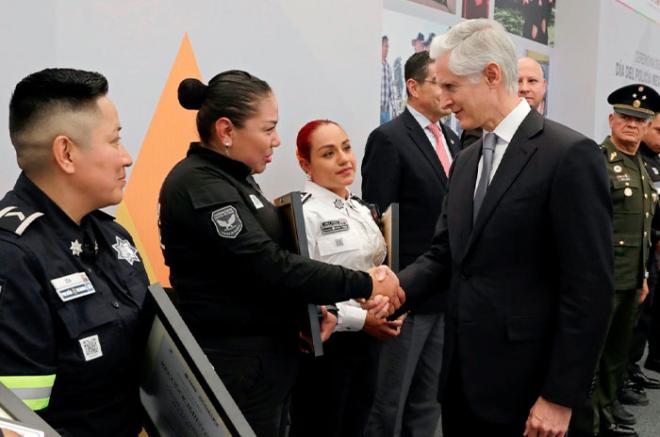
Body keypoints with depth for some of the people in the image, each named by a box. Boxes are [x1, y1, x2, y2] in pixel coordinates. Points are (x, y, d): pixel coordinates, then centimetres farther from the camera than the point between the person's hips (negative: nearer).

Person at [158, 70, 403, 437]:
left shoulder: (232, 178, 10)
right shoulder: (200, 186, -19)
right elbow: (268, 265, -24)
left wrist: (311, 307, 0)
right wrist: (365, 285, -19)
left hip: (266, 355, 9)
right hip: (237, 364, -9)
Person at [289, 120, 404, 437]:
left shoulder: (361, 208, 10)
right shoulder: (305, 213, -15)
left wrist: (387, 310, 4)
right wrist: (361, 319, -19)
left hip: (364, 341, 7)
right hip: (324, 345, -7)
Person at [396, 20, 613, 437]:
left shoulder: (570, 155, -13)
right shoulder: (467, 160, 11)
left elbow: (590, 288, -16)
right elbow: (444, 254, 10)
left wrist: (561, 396, -15)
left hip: (523, 385, -7)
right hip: (462, 374, 7)